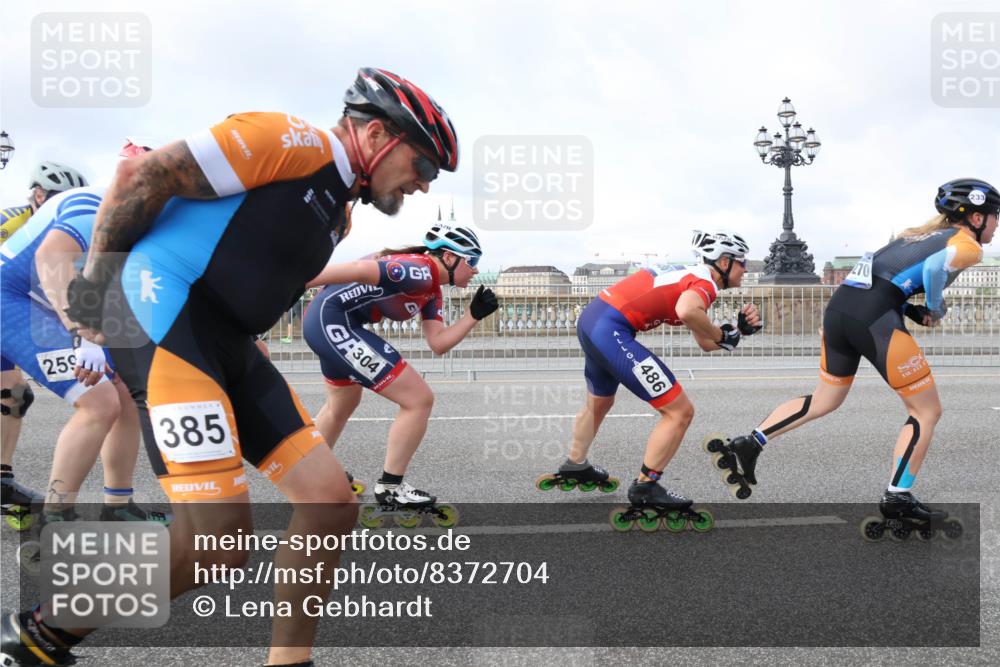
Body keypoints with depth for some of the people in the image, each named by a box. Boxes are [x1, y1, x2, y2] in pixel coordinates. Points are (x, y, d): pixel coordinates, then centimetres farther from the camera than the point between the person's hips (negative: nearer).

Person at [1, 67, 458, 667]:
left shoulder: (338, 212, 21)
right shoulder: (295, 140, -9)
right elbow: (143, 176, -11)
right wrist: (95, 280, -4)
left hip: (228, 344, 9)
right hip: (163, 318, -9)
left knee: (332, 504, -1)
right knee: (220, 540, -17)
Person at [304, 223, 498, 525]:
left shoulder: (430, 291, 14)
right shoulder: (421, 269, -17)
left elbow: (438, 344, 10)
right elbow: (362, 270, -28)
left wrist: (474, 315, 2)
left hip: (324, 320, 11)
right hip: (333, 320, -11)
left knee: (342, 405, 33)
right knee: (419, 400, -7)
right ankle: (390, 489, 4)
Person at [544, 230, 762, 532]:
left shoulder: (690, 275, 21)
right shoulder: (705, 281, -6)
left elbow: (705, 343, 22)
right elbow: (686, 311, -31)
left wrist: (740, 328, 9)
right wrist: (723, 335, -14)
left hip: (590, 318, 10)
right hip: (611, 331, -10)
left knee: (598, 403, 34)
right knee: (680, 412, -5)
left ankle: (574, 468, 53)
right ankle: (645, 489, 4)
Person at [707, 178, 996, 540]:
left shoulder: (919, 234, 30)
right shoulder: (968, 244, 7)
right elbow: (934, 267, -14)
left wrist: (914, 311, 17)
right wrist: (935, 309, 3)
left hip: (839, 305, 8)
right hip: (875, 318, -8)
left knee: (823, 402, 23)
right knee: (926, 412, 8)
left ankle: (747, 446, 16)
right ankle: (897, 503, 7)